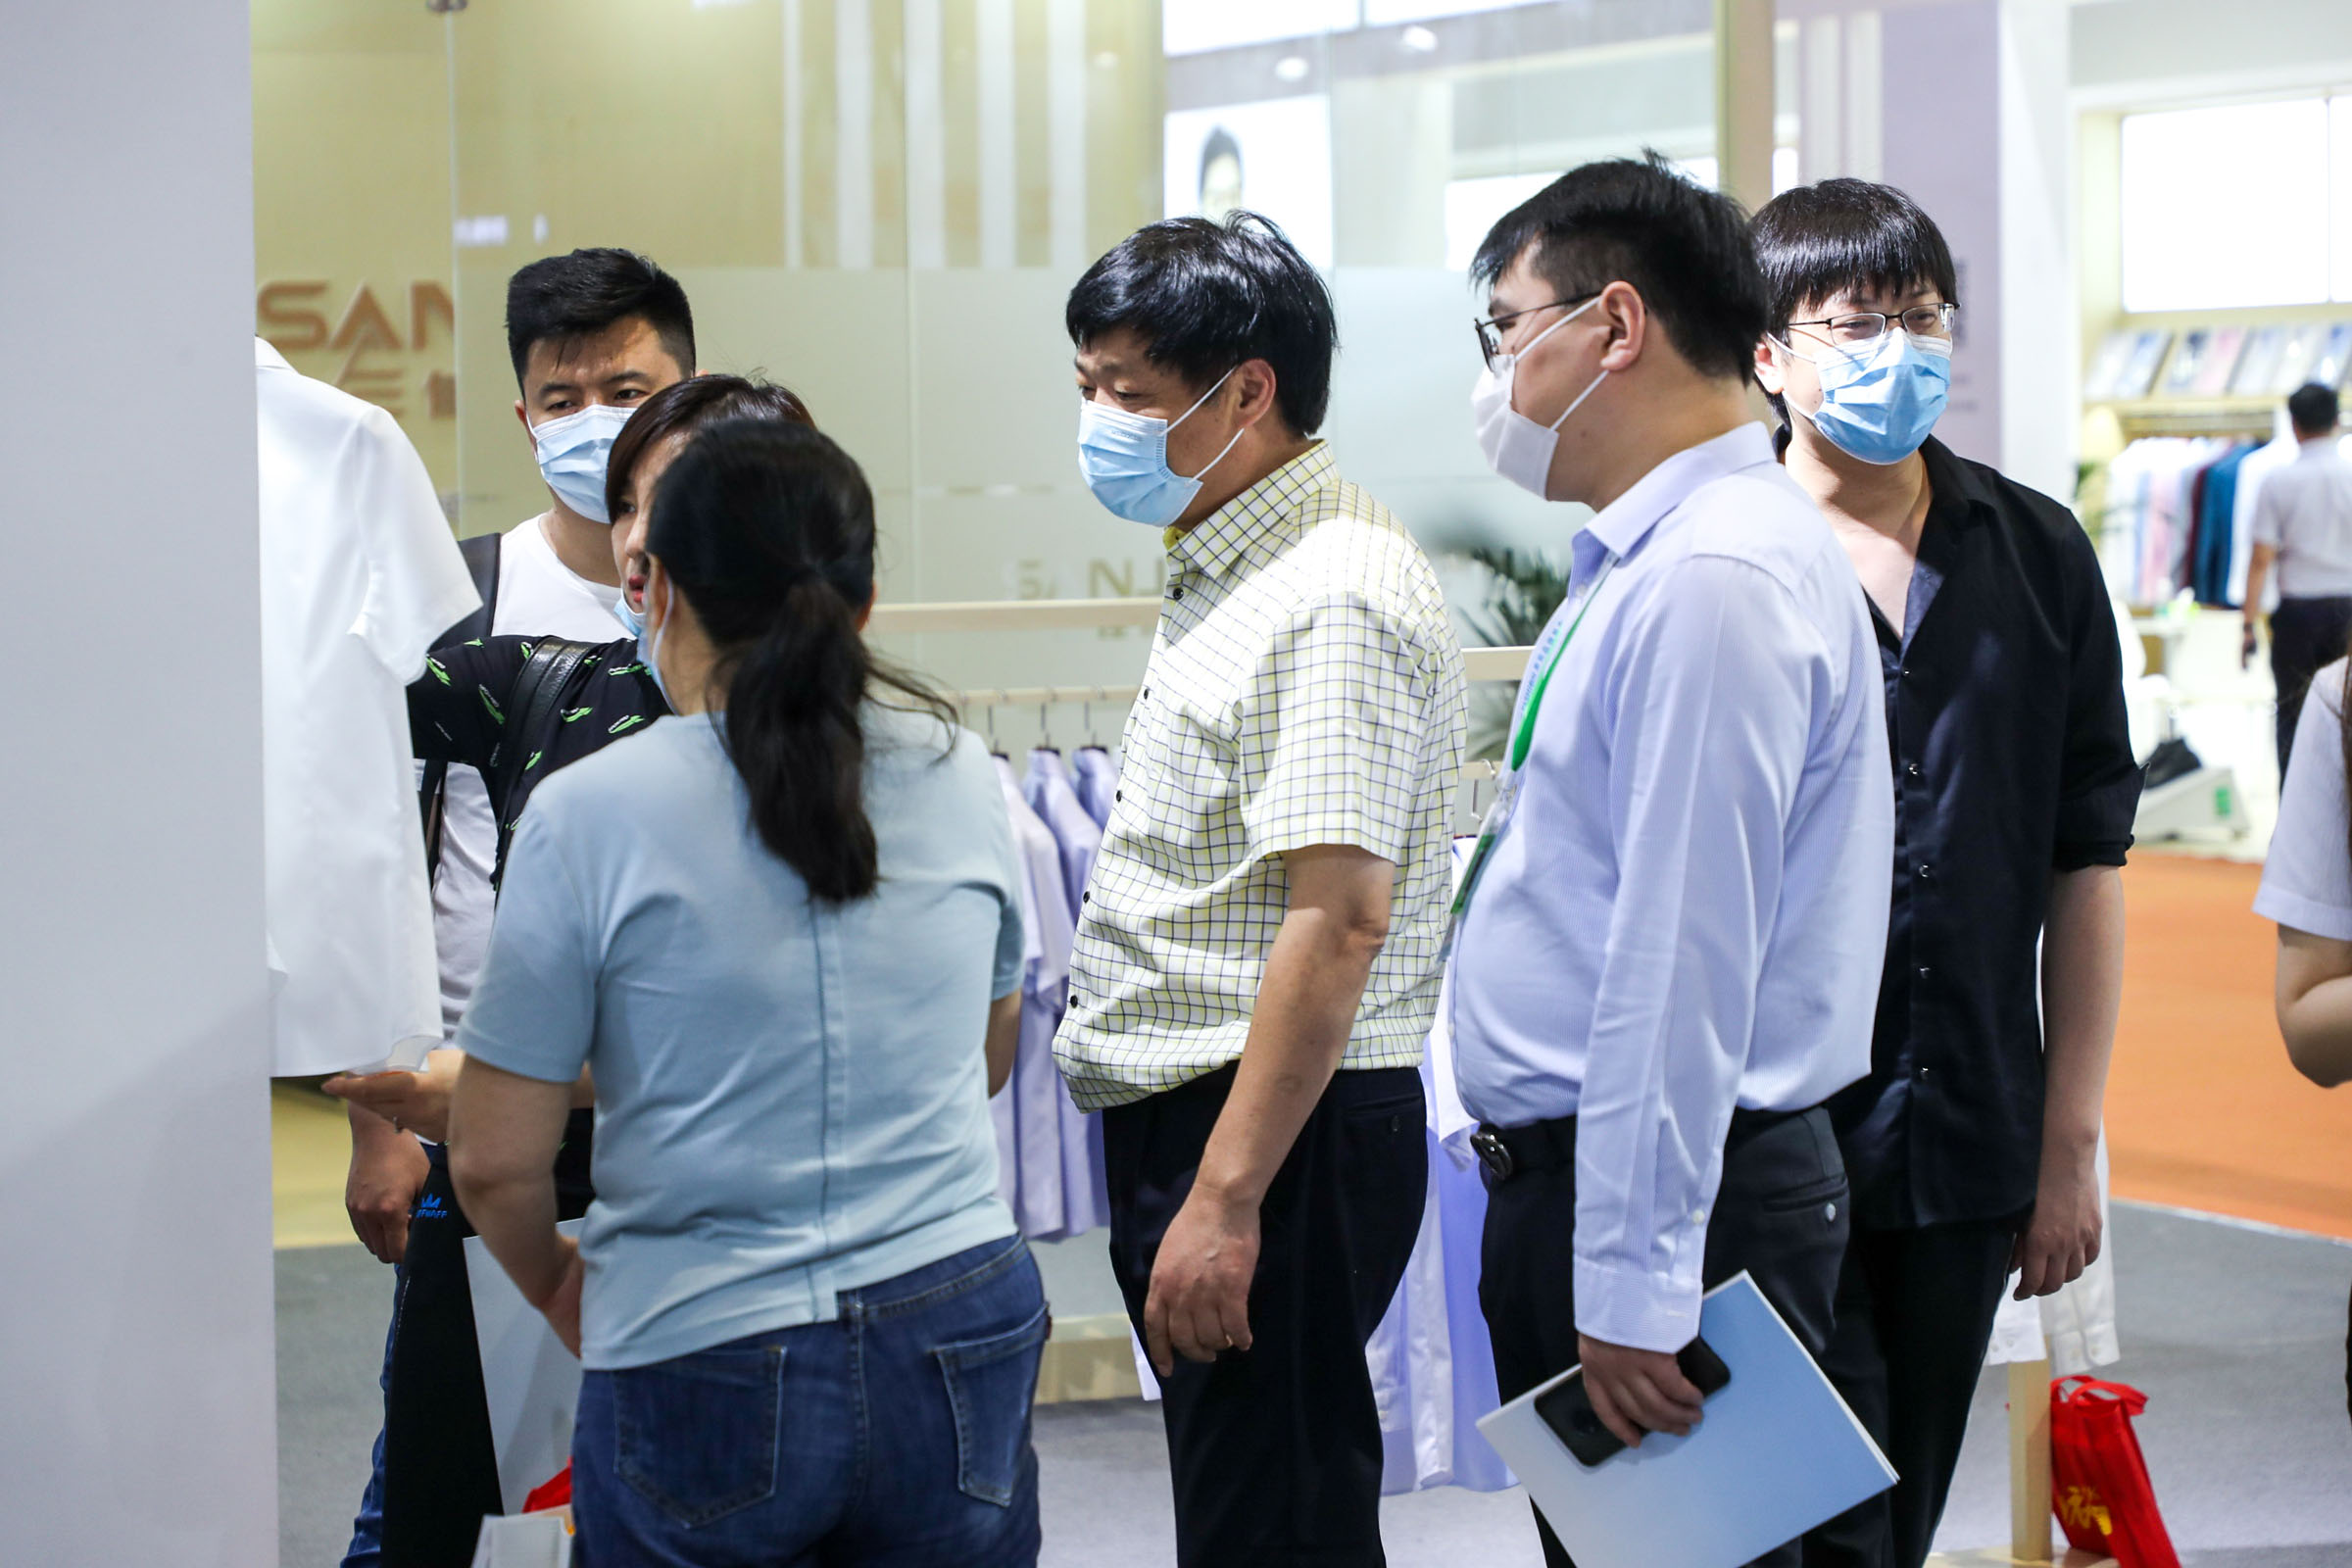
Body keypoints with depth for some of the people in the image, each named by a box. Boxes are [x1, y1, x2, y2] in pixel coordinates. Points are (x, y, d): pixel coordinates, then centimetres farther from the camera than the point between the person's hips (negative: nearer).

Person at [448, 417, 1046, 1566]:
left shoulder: (591, 814, -10)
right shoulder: (961, 777, 2)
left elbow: (493, 1159, -6)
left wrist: (558, 1287, 14)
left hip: (708, 1375, -3)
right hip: (959, 1333, 3)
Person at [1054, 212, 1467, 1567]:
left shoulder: (1337, 595, -17)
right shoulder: (1229, 574, 16)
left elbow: (1337, 920, -25)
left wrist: (1225, 1197, -27)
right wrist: (1195, 1175, 20)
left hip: (1275, 1140, -10)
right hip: (1191, 1123, 10)